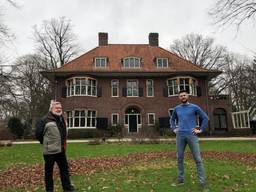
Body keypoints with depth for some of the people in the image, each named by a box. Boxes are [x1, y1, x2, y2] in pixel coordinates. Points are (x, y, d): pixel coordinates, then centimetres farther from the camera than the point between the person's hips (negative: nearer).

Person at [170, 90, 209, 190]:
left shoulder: (194, 107, 2)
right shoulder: (177, 108, 11)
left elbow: (205, 118, 4)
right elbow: (172, 119, 25)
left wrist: (200, 130, -3)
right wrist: (174, 129, 12)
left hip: (192, 135, -3)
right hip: (180, 136, 3)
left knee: (197, 159, -1)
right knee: (179, 158, 8)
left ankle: (202, 181, 7)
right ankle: (181, 179, 21)